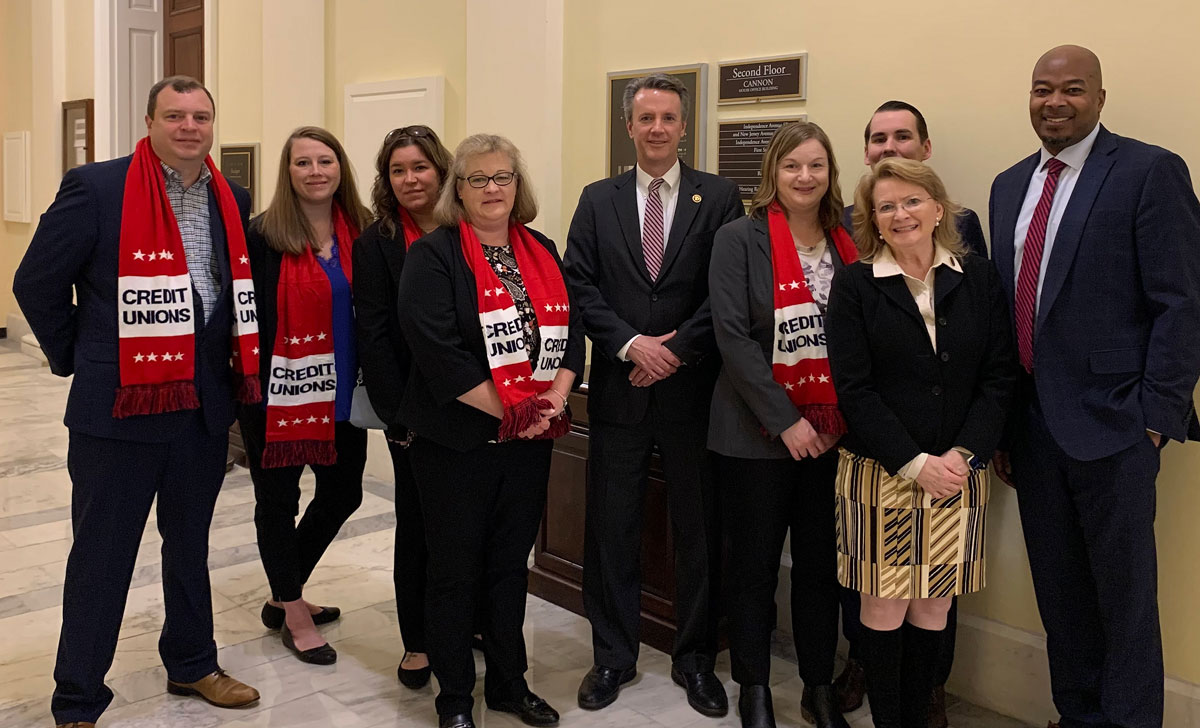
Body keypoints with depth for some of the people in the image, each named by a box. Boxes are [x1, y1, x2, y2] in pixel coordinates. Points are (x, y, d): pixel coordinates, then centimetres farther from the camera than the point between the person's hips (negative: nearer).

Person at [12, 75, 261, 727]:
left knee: (190, 544, 20)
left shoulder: (232, 202, 5)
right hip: (118, 405, -5)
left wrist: (227, 368, 11)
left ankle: (191, 664, 38)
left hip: (205, 407, 5)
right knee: (101, 556, 6)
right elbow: (36, 283, -5)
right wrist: (72, 357, 2)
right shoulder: (96, 188, -10)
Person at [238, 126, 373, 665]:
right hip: (278, 392, -5)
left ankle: (284, 596, 36)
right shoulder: (263, 235, -9)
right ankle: (294, 615, 26)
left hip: (339, 392, 5)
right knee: (278, 498, 8)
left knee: (342, 493, 15)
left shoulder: (359, 233, 3)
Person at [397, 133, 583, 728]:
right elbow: (437, 350, -18)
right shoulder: (433, 256, -7)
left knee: (511, 564, 15)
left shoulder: (542, 253, 11)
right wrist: (507, 410, -17)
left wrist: (553, 401, -9)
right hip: (458, 441, -5)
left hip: (531, 440, 5)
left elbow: (571, 330, 7)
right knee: (455, 569, 6)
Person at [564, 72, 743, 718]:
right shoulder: (598, 200, 8)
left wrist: (676, 349, -13)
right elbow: (580, 285, 0)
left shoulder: (719, 197, 2)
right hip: (619, 387, 2)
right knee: (610, 527, 8)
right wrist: (631, 343, -12)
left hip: (692, 389, -1)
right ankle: (613, 656, 25)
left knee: (698, 529, 8)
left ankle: (695, 659, 25)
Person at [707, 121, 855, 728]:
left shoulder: (848, 243, 7)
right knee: (755, 566, 8)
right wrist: (785, 421, -16)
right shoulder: (739, 239, -5)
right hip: (756, 432, -3)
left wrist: (844, 419, -2)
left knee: (822, 564, 11)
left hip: (830, 433, 3)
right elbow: (733, 336, -12)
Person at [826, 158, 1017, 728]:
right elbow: (853, 389, -6)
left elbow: (999, 377, 2)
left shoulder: (978, 279, 6)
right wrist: (915, 464, -13)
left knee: (934, 605, 8)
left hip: (957, 473, 2)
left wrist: (963, 455, -10)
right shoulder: (855, 285, -1)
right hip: (880, 473, -2)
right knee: (884, 605, 2)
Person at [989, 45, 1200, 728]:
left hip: (1111, 421, -6)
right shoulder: (1011, 185, 13)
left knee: (1124, 595, 6)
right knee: (1059, 593, 16)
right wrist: (1000, 420, 11)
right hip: (1033, 425, 6)